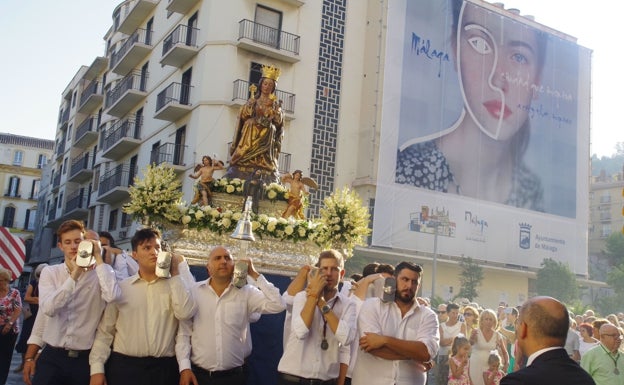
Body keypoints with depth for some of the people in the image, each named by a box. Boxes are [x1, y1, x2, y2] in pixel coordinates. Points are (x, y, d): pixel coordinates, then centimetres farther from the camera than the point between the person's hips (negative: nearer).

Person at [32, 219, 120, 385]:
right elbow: (48, 308, -12)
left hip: (85, 358, -1)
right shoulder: (50, 272, 4)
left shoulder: (98, 273, -2)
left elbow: (112, 296, -24)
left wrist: (98, 258, -15)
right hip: (52, 356, 1)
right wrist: (74, 275, -16)